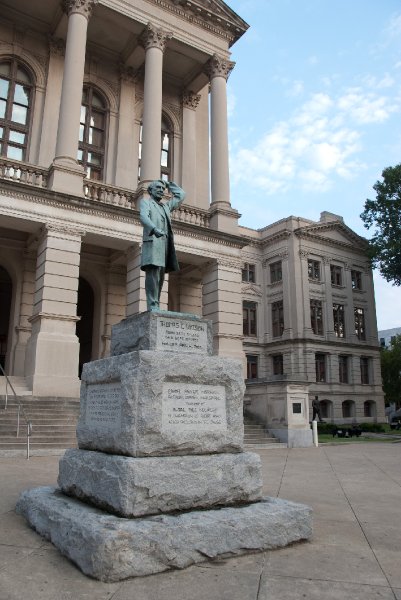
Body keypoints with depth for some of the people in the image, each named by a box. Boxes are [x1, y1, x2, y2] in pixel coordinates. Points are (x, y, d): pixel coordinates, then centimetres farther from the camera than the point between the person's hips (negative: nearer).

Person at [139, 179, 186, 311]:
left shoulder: (166, 206, 31)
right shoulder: (145, 201, 12)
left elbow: (181, 195, 37)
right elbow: (143, 217, -9)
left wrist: (168, 184, 33)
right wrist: (155, 229, -28)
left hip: (165, 243, 6)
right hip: (152, 241, -6)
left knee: (160, 275, 0)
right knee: (153, 272, -16)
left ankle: (156, 306, -1)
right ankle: (152, 306, -21)